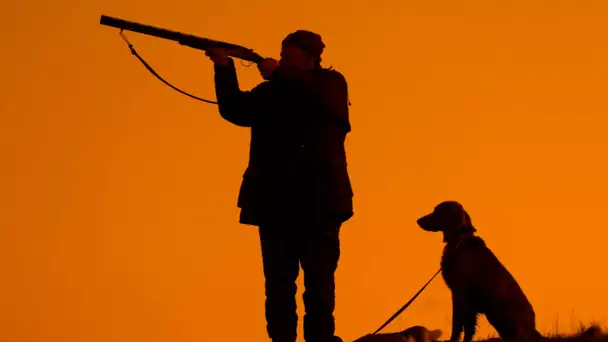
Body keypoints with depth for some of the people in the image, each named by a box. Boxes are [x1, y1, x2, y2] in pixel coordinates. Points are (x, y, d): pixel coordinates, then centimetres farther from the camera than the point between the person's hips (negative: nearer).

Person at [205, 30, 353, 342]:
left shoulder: (331, 84, 10)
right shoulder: (271, 92, 18)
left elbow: (322, 99, -12)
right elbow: (235, 110, 9)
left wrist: (279, 74, -9)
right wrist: (224, 69, -2)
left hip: (318, 198, -2)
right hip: (274, 200, 3)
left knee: (319, 280, -2)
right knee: (278, 280, -2)